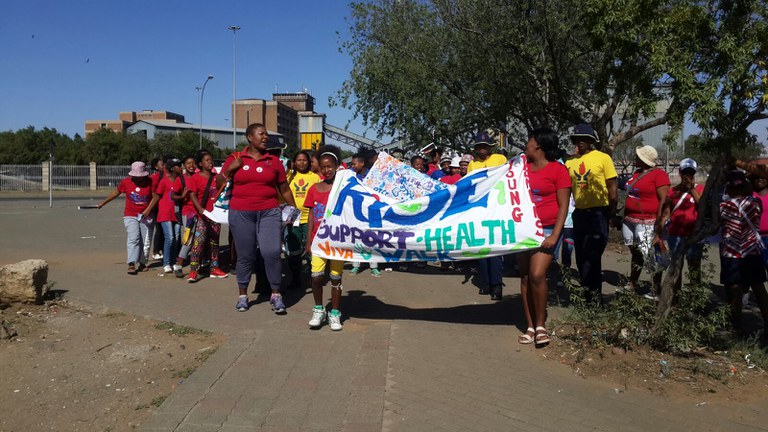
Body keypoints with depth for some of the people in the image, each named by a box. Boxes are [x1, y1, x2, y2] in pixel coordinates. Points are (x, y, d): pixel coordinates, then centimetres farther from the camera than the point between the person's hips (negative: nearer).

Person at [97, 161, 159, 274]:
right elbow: (116, 192, 12)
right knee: (133, 239, -15)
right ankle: (131, 264, -21)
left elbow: (155, 197, -3)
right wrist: (103, 203, 18)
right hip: (130, 216, -1)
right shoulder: (126, 182, -1)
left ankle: (142, 263, 17)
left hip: (146, 216, 1)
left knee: (146, 241, 4)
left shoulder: (150, 182, -5)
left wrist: (148, 210, -14)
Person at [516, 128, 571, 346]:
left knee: (537, 275, -17)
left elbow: (563, 206, -7)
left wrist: (555, 235, -14)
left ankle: (540, 324, 0)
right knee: (525, 277, 4)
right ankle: (530, 326, 13)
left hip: (547, 230, -5)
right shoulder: (523, 167, 11)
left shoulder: (558, 169, -4)